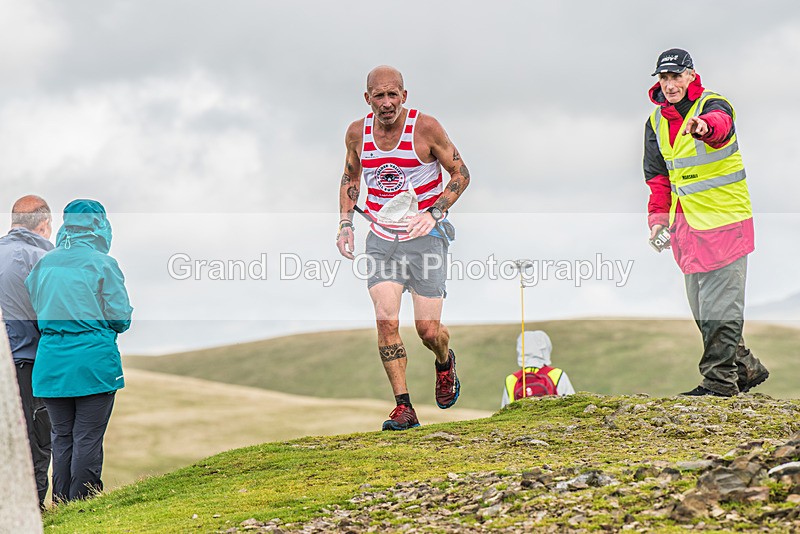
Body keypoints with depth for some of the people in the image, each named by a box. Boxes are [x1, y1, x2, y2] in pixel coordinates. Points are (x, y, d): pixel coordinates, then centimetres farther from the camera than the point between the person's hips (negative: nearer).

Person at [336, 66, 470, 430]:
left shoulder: (425, 127, -12)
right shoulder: (358, 133, -1)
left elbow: (461, 173, -3)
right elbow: (350, 177, 18)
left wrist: (435, 213, -16)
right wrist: (346, 223, 6)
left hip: (425, 237, -3)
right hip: (382, 239, 3)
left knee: (428, 330, -3)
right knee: (386, 321, -13)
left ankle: (445, 362, 33)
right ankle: (404, 408, -6)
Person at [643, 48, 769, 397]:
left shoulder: (714, 105, -10)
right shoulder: (656, 121, 10)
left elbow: (719, 123, -36)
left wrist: (704, 126, -59)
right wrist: (658, 218, 6)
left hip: (724, 221, -7)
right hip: (687, 224, 7)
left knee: (720, 308, -7)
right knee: (702, 312, 10)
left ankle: (719, 381, 0)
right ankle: (746, 368, 23)